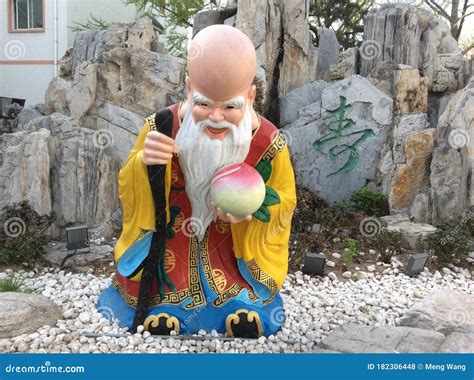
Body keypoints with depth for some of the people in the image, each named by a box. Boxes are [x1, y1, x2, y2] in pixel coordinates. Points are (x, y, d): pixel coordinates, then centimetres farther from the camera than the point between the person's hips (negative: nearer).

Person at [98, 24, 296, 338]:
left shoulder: (269, 144, -18)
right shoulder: (162, 128, -19)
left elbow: (283, 201, -1)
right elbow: (128, 192, -7)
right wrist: (144, 163, -30)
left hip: (236, 259, 1)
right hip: (170, 254, 0)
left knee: (247, 323, -9)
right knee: (160, 321, -7)